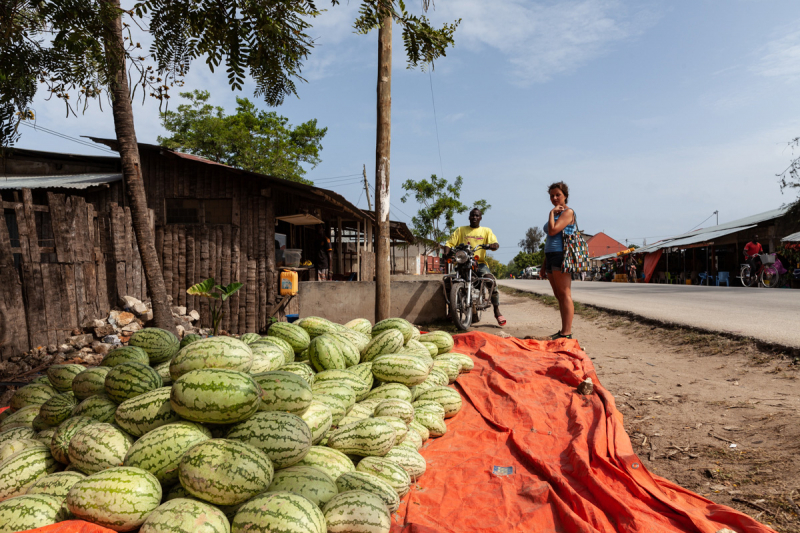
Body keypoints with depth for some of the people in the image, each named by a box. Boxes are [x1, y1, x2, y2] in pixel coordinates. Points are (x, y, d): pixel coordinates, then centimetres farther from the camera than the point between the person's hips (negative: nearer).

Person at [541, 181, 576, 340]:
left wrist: (552, 212, -5)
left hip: (561, 256, -10)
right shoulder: (556, 214, 23)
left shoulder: (568, 212, -4)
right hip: (550, 256, 10)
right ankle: (563, 331, 14)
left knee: (564, 295, -11)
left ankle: (567, 333, -12)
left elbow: (553, 231, -18)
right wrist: (544, 262, 22)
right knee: (559, 296, 10)